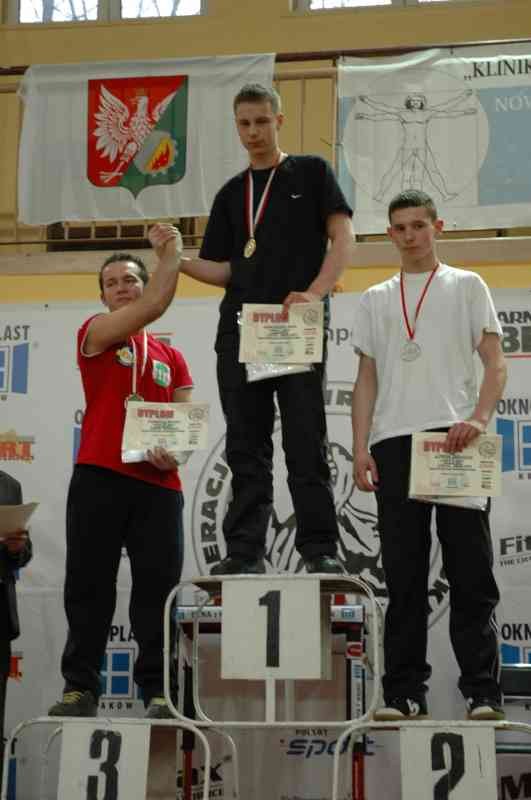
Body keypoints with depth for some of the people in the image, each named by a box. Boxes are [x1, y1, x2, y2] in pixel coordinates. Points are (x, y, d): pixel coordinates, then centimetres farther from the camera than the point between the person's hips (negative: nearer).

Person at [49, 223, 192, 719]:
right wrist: (170, 249, 0)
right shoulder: (94, 334, 8)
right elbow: (154, 305, -7)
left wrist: (175, 450, -8)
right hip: (99, 478, -3)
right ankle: (80, 687, 5)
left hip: (159, 483, 3)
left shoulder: (172, 358, 19)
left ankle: (158, 690, 4)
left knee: (157, 589, 0)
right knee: (88, 585, -1)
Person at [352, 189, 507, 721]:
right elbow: (366, 380, 16)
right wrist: (360, 448, 3)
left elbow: (495, 363, 3)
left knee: (471, 574, -4)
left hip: (454, 438, -2)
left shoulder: (466, 287, 12)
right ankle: (404, 693, 7)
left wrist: (478, 418, -16)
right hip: (393, 443, 3)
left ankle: (482, 692, -1)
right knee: (403, 578, 3)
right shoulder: (375, 300, 20)